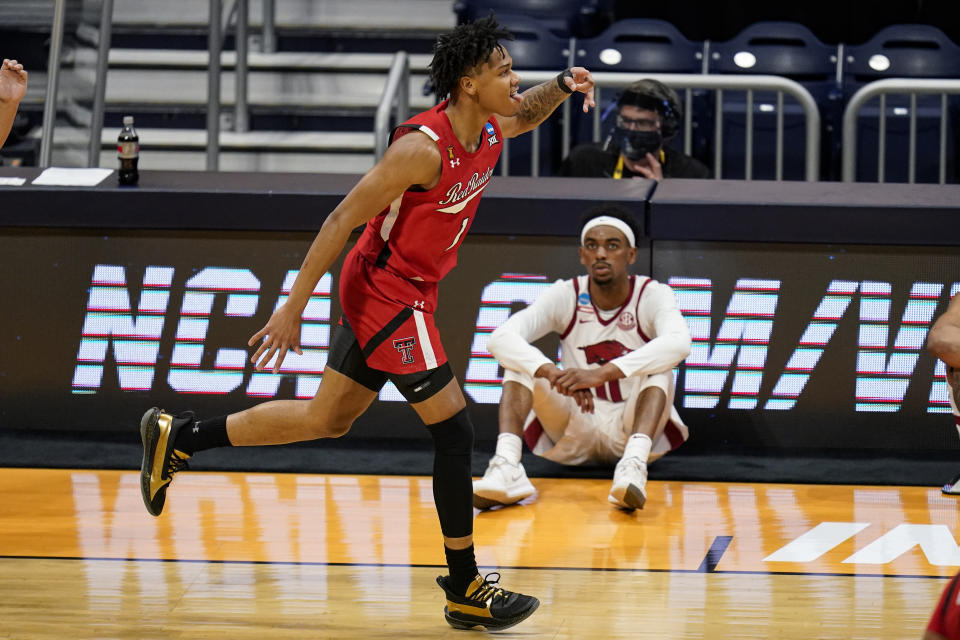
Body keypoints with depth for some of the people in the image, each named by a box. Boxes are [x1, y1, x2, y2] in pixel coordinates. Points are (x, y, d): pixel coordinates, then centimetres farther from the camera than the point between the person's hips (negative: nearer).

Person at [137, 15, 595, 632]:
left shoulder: (489, 130, 0)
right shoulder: (424, 147, -26)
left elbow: (526, 114, 26)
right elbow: (343, 220, -23)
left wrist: (563, 86, 2)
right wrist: (294, 308, -22)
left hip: (406, 289, 10)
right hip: (387, 288, -10)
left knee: (328, 419, 18)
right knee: (454, 429, -7)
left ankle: (178, 437, 28)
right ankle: (466, 591, 1)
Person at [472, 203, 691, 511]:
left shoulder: (653, 295, -10)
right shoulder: (566, 295, -5)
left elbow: (678, 342, -34)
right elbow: (500, 338, -21)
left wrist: (603, 373, -47)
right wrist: (552, 373, -42)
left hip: (632, 427, -2)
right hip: (575, 430, 2)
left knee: (658, 365, -29)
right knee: (520, 361, -19)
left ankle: (634, 463, -53)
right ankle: (506, 466, -42)